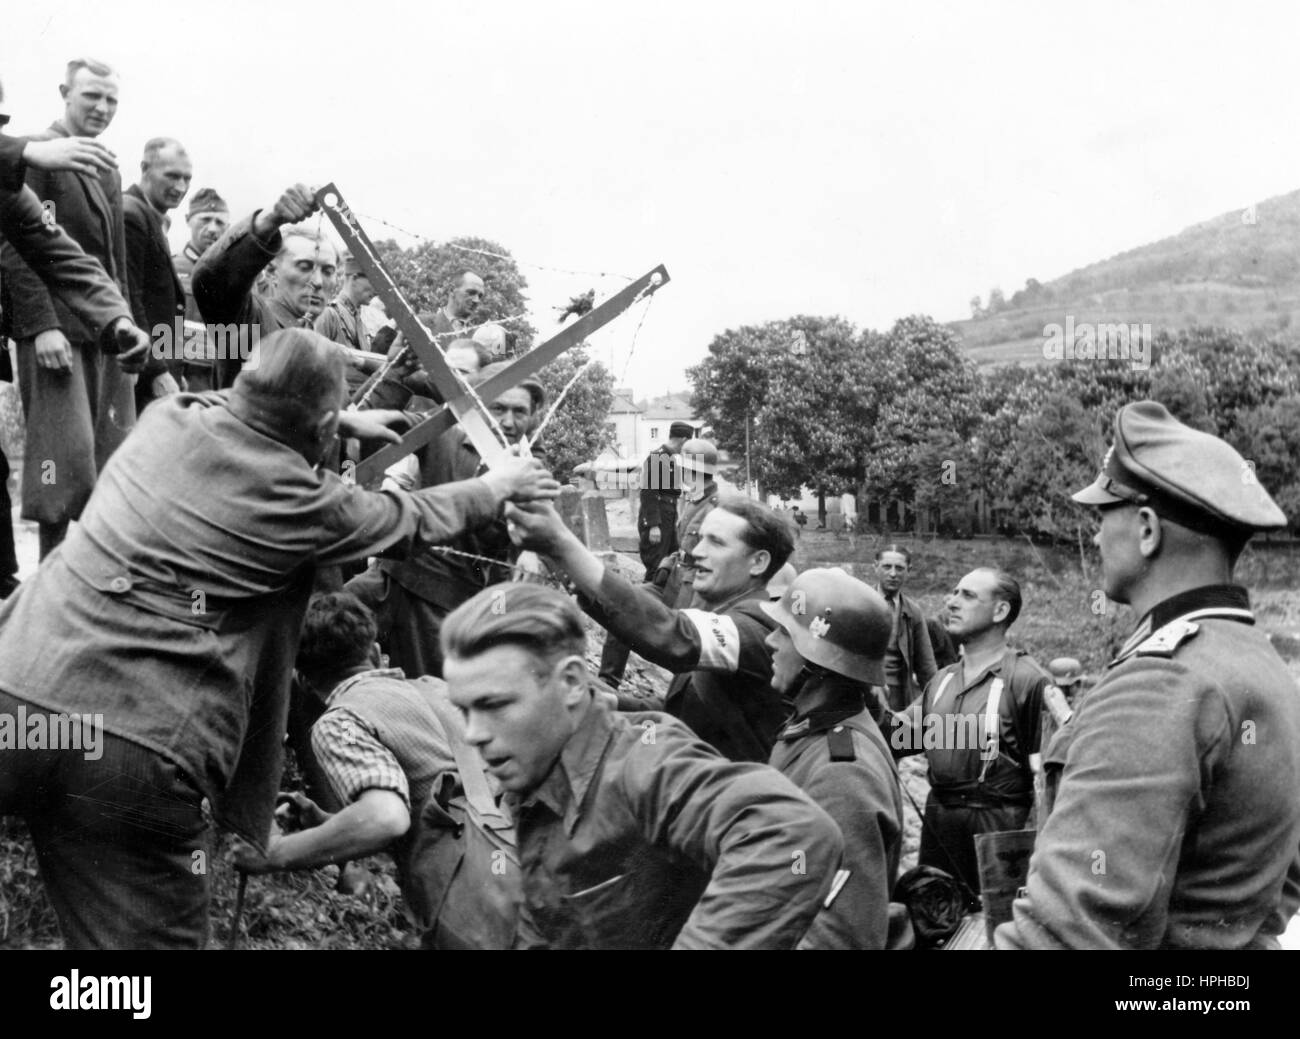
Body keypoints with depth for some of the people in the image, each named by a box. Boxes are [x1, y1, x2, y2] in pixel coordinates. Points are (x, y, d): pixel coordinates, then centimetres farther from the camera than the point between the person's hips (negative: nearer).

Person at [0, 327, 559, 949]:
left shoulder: (168, 416, 10)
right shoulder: (306, 501, -1)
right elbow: (414, 522, 19)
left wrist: (345, 422, 45)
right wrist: (498, 486, 36)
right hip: (136, 752, -4)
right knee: (149, 934, 8)